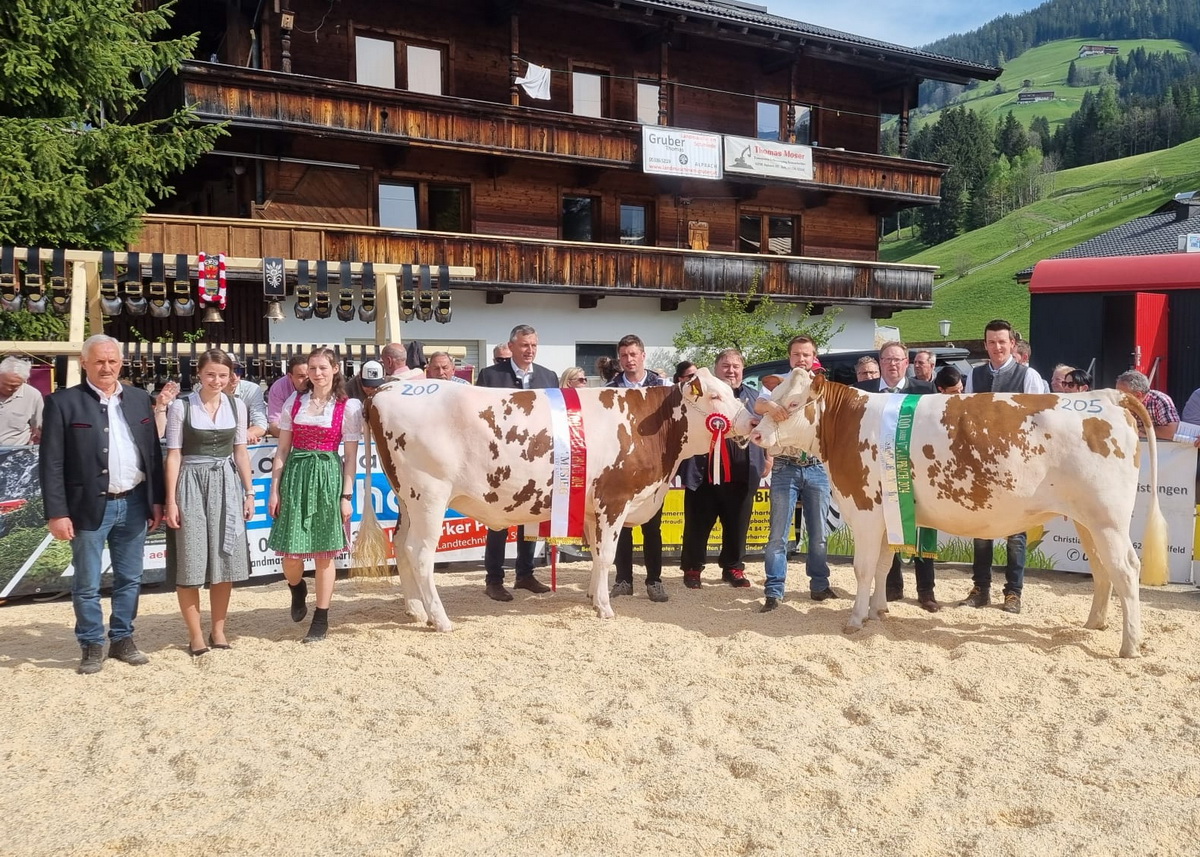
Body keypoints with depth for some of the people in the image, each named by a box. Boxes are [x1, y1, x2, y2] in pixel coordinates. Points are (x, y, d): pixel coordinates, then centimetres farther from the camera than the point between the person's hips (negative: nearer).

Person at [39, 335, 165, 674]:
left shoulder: (139, 398, 7)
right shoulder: (63, 402, -6)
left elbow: (153, 452, 11)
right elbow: (50, 463, -8)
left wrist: (156, 500, 6)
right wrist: (57, 512, -12)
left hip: (133, 504, 4)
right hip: (90, 507, -4)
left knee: (129, 579, 12)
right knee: (87, 584, 6)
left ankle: (122, 639, 26)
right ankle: (92, 645, 19)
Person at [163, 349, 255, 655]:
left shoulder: (237, 406, 4)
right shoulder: (181, 406, -6)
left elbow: (240, 452, 10)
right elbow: (173, 455, -5)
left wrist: (249, 493, 8)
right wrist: (171, 500, -8)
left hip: (226, 485, 3)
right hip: (191, 485, -3)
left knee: (224, 559, 7)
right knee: (189, 563, 0)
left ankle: (218, 629, 20)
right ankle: (195, 634, 10)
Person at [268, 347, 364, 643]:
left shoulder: (348, 407, 0)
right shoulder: (294, 401, 7)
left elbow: (351, 456, 0)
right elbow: (282, 450, 8)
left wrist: (346, 496, -5)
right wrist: (274, 489, 3)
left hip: (327, 477, -2)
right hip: (295, 475, 2)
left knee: (324, 553, 2)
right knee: (290, 552, 1)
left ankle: (321, 620, 14)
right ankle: (298, 589, 36)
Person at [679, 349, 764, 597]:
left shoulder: (755, 397, 13)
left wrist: (766, 458, 10)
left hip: (741, 476, 2)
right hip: (703, 474, -2)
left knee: (737, 526, 9)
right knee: (697, 526, 5)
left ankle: (733, 568, 23)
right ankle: (692, 569, 17)